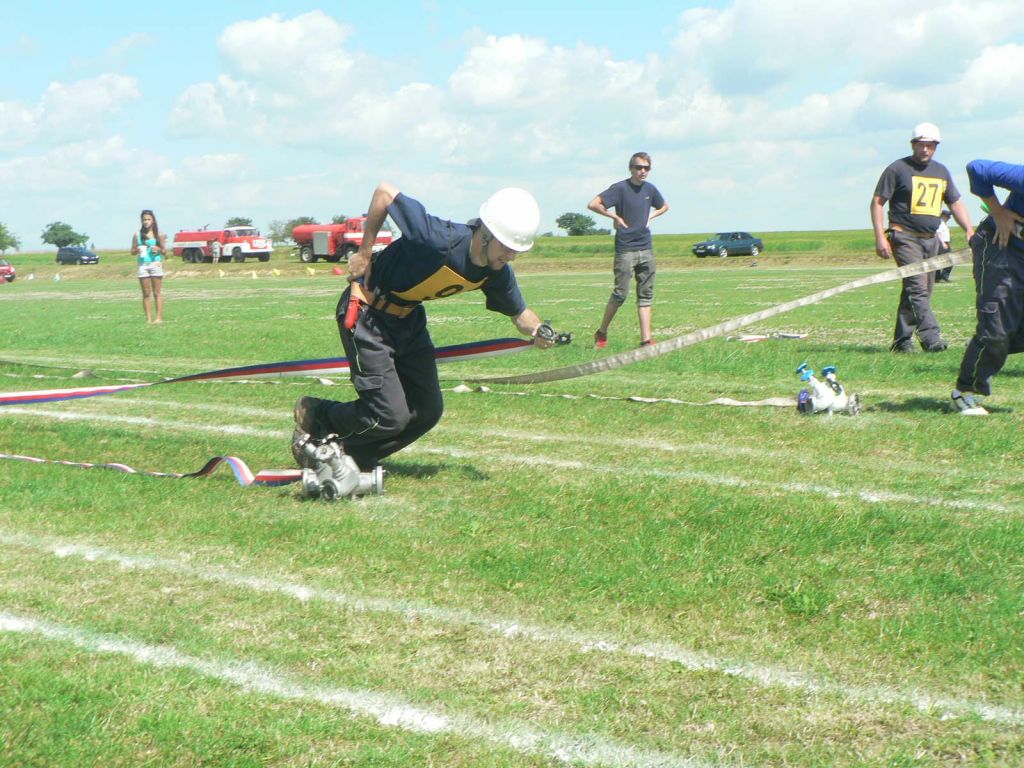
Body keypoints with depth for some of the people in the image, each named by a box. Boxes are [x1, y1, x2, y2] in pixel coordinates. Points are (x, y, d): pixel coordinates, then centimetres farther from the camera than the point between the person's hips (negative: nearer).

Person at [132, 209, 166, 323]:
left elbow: (164, 250, 6)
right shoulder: (137, 235, 8)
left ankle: (159, 317, -3)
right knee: (146, 294, 2)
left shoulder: (158, 234, 4)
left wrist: (158, 249, -15)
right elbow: (132, 251, 11)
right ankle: (149, 318, 3)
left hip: (155, 264, -2)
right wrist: (137, 250, -11)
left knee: (157, 292, -2)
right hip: (143, 265, 2)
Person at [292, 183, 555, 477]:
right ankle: (314, 415, 14)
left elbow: (519, 312, 5)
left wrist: (537, 332, -18)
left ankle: (353, 455, 22)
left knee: (428, 411, 7)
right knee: (390, 417, -11)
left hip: (409, 319, 8)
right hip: (365, 314, -8)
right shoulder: (439, 240, -33)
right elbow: (384, 191, -26)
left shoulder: (497, 273, -11)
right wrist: (364, 252, -17)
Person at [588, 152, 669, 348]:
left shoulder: (650, 189, 9)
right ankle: (601, 333, 10)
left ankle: (646, 339, 4)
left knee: (646, 295, 4)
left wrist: (650, 216, 11)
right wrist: (615, 217, -10)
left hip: (646, 249, 6)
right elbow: (593, 204, -16)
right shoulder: (620, 188, -9)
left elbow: (664, 206, 29)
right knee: (620, 293, -6)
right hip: (625, 249, -6)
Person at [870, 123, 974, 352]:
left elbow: (956, 203, 23)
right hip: (905, 237, -6)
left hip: (931, 239, 7)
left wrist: (969, 230, 7)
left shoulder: (941, 172, 16)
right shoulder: (898, 169, -1)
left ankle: (902, 340, 14)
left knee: (923, 291, 6)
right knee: (917, 287, -18)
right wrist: (880, 237, -12)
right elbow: (877, 202, -3)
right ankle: (931, 338, -26)